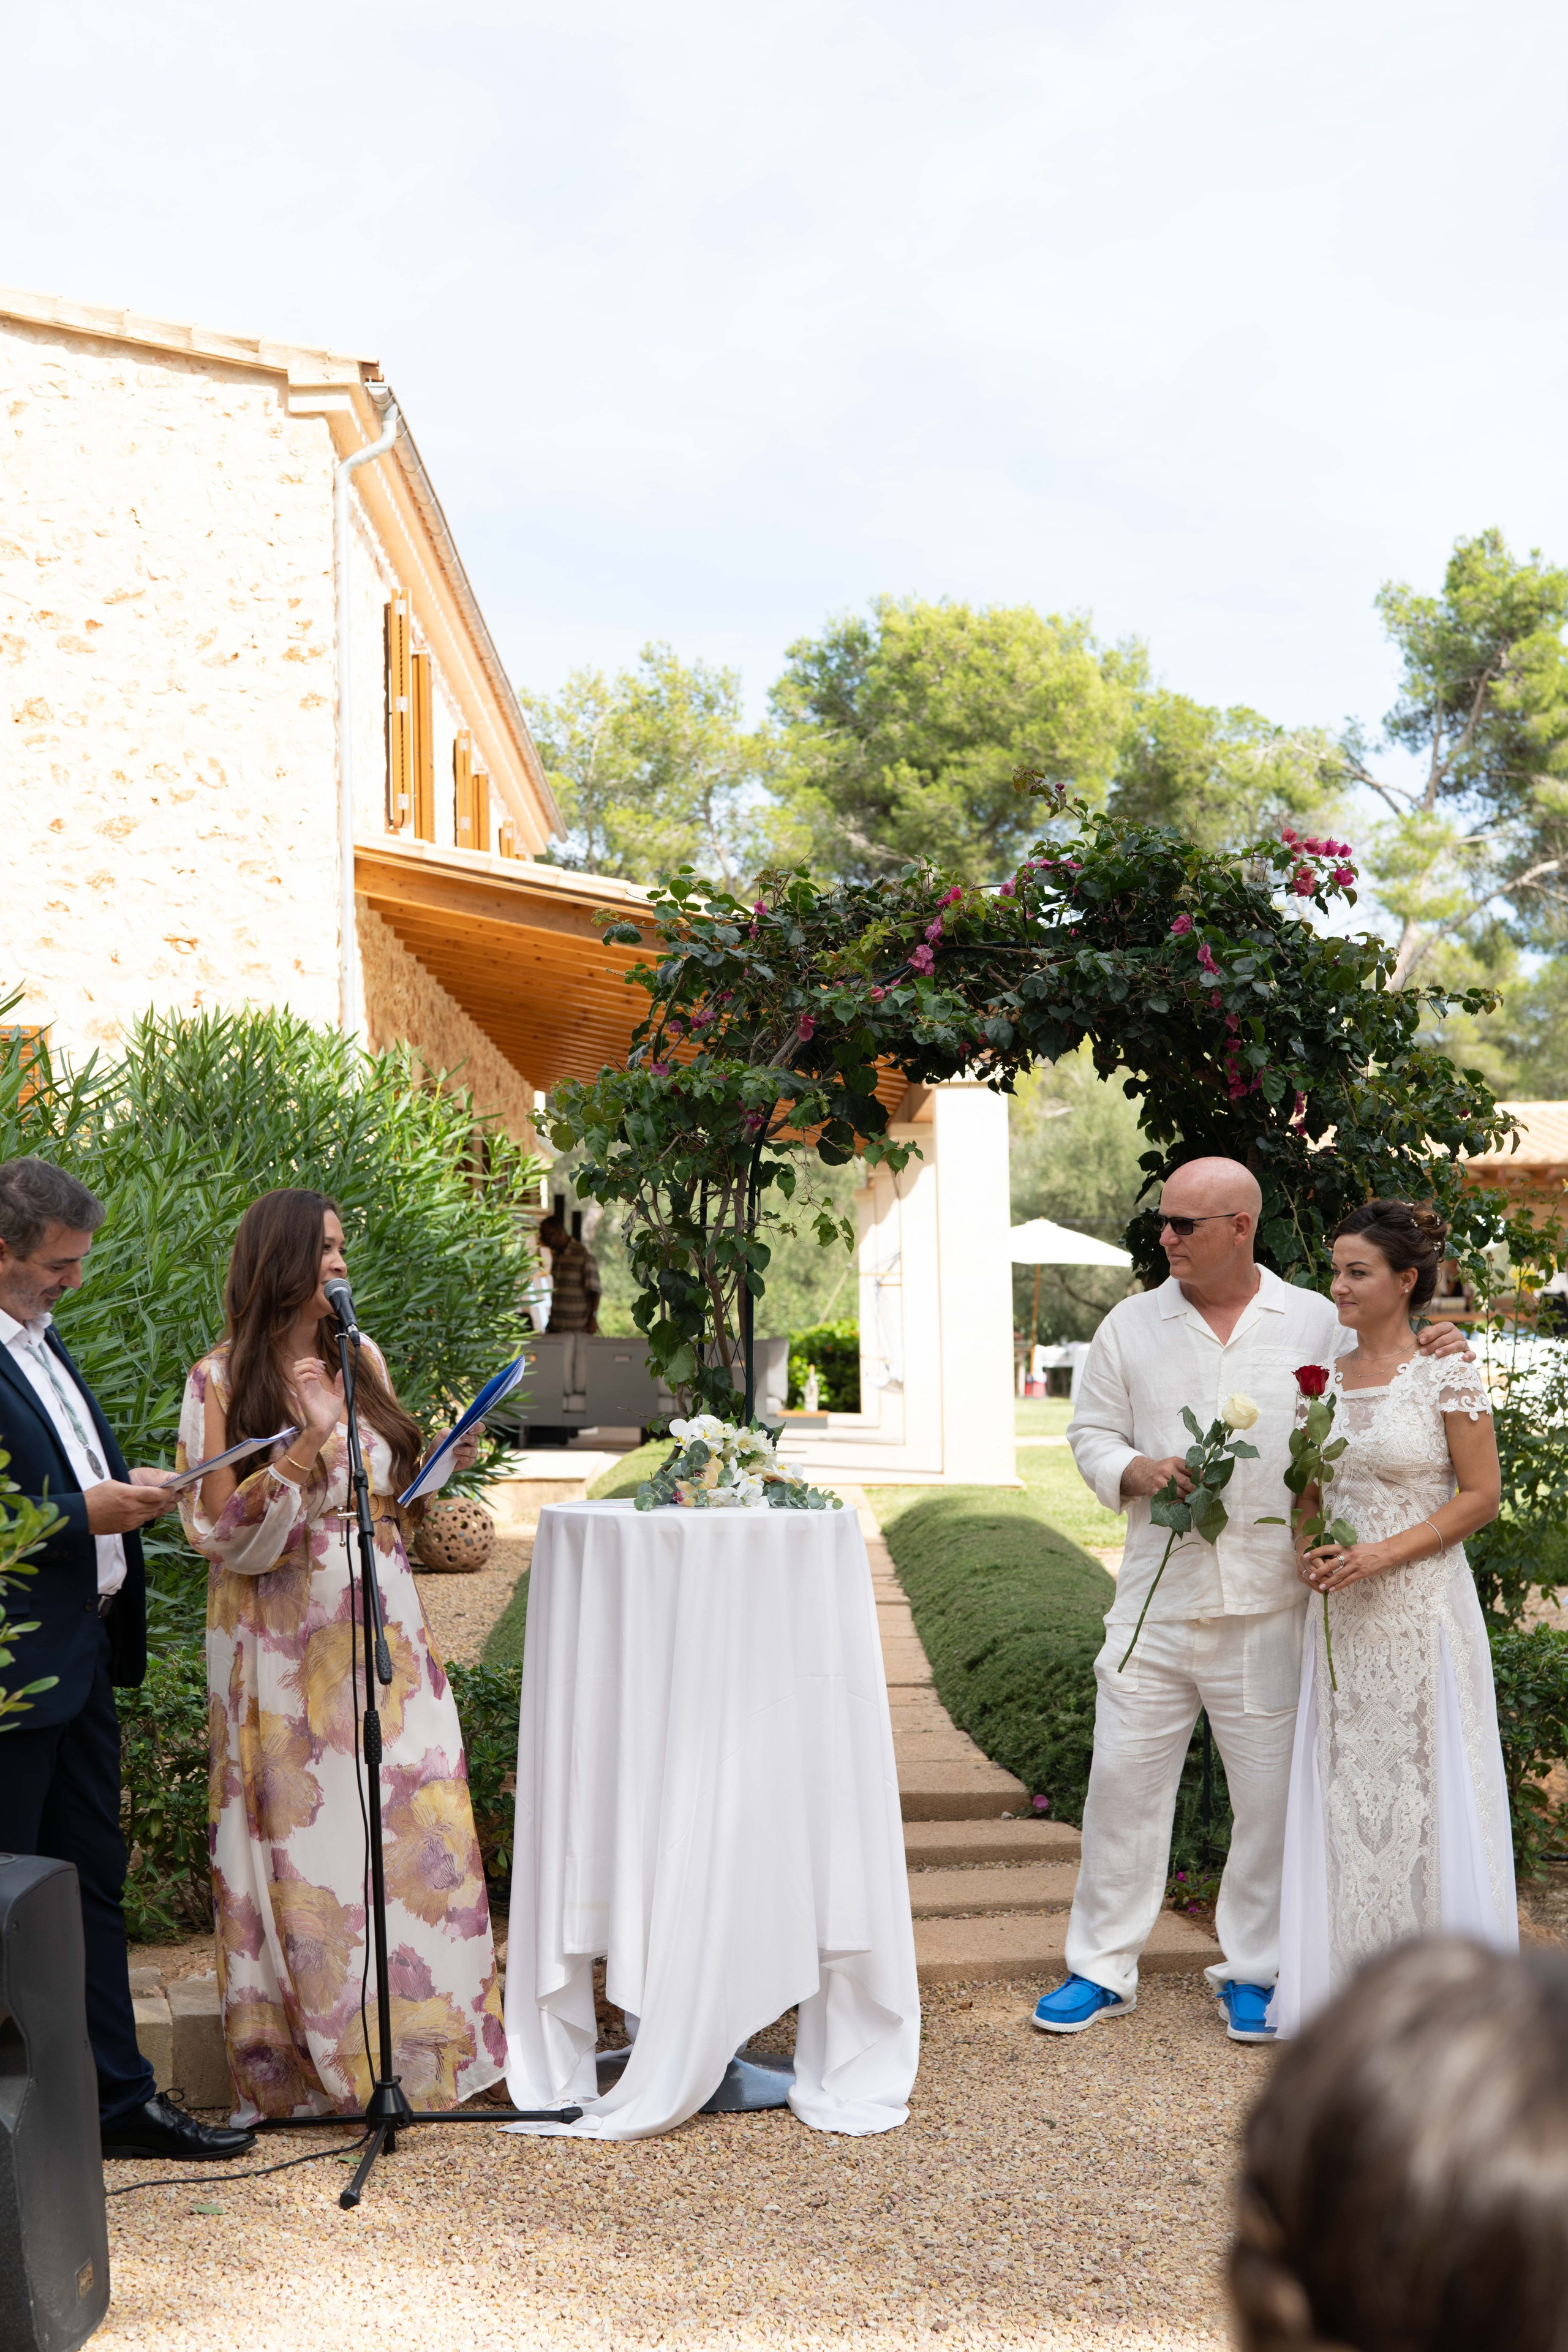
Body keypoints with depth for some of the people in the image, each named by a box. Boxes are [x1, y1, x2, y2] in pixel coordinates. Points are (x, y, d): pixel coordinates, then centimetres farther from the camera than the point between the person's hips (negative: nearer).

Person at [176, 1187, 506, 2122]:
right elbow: (220, 1528, -11)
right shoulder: (223, 1381, -6)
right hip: (286, 1642, -4)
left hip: (379, 1626, 4)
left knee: (410, 1822, 3)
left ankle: (418, 2037, 16)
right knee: (304, 1841, 1)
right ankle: (318, 2054, 16)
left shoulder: (362, 1359, 9)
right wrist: (305, 1442, -20)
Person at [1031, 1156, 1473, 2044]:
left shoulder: (1319, 1323, 3)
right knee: (1123, 1782, 4)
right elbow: (1091, 1435, 10)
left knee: (1271, 1793, 7)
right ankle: (1104, 1968, 18)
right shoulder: (1131, 1326, 7)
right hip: (1157, 1600, 1)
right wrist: (1136, 1472, -9)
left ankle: (1254, 1970, 25)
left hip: (1270, 1606, -1)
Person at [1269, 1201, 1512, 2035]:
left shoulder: (1448, 1377, -8)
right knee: (1341, 1787, 9)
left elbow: (1481, 1495, -9)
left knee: (1423, 1783, 2)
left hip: (1421, 1609, -5)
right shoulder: (1323, 1378, 7)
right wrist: (1309, 1548, -4)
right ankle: (1346, 1981, 21)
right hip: (1340, 1615, 5)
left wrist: (1383, 1553, -16)